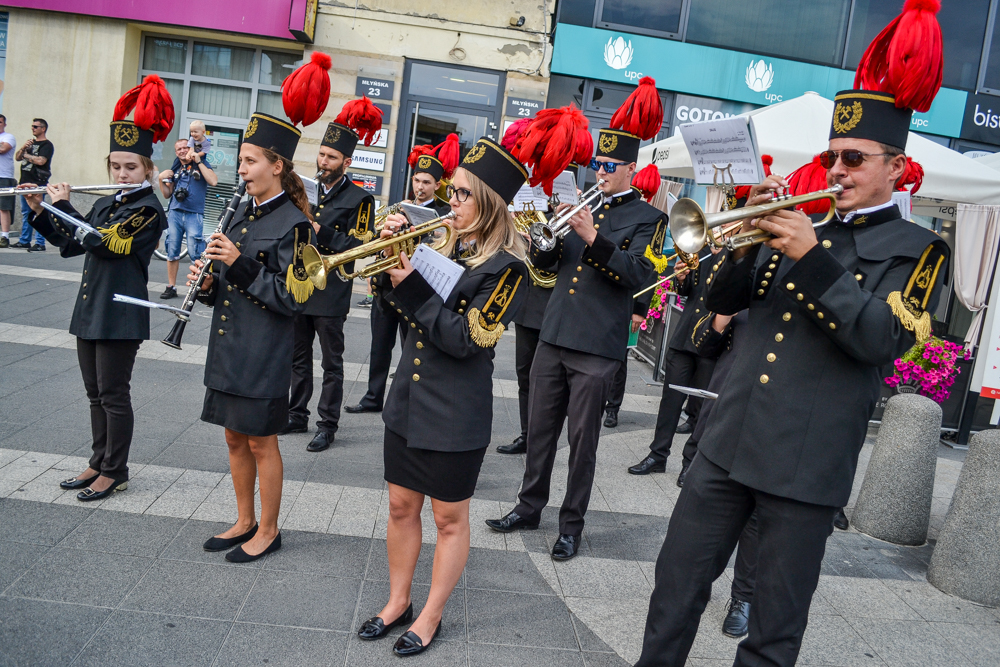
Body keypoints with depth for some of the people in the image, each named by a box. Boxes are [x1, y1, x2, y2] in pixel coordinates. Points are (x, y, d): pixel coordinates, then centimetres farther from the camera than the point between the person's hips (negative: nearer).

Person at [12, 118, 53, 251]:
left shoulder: (47, 145, -5)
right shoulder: (31, 143, 21)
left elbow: (40, 161, -19)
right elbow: (17, 157, 17)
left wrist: (26, 155, -4)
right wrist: (23, 148, -1)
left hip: (38, 184, -9)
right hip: (25, 182, 9)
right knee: (25, 213, 12)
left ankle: (40, 243, -9)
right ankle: (24, 241, 19)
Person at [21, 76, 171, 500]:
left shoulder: (148, 211, -13)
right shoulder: (105, 204, 12)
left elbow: (100, 242, -22)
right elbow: (69, 245, 18)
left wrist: (62, 205, -11)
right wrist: (39, 211, 9)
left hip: (121, 316, -8)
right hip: (90, 310, 8)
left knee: (113, 395, 1)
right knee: (95, 394, 15)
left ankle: (115, 472, 14)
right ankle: (99, 463, 28)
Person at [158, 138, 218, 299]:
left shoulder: (201, 164, 5)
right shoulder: (175, 168, 16)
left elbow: (213, 181, -14)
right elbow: (167, 194, 18)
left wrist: (198, 161, -13)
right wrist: (162, 180, 0)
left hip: (194, 215, -4)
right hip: (175, 213, 5)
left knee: (195, 253, -11)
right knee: (172, 251, 6)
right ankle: (171, 287, 14)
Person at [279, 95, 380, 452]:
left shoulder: (359, 199, -6)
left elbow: (359, 246, -14)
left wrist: (321, 232, -21)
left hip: (331, 293, -6)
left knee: (331, 362, 4)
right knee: (299, 357, 15)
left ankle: (328, 424, 14)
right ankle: (297, 416, 28)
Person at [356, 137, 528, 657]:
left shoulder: (506, 268, -14)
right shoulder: (445, 246, 6)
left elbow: (466, 339, -21)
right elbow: (394, 302, 9)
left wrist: (414, 287, -20)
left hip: (456, 415, -7)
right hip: (408, 399, 7)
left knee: (449, 518, 11)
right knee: (401, 506, 17)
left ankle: (430, 617, 28)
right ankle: (398, 603, 35)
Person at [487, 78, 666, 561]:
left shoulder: (647, 218, 0)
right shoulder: (582, 205, 15)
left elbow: (638, 273, -15)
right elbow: (546, 263, 13)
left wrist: (593, 237, -23)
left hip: (596, 347, -5)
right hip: (553, 335, 5)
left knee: (582, 439, 4)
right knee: (540, 429, 12)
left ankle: (571, 525, 17)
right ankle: (530, 507, 28)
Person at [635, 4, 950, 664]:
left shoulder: (918, 250, 1)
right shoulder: (800, 225, 13)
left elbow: (883, 339, -15)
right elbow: (722, 300, 11)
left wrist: (811, 257, -20)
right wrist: (747, 238, -6)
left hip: (808, 465, -4)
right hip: (727, 443, 4)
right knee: (677, 582, 13)